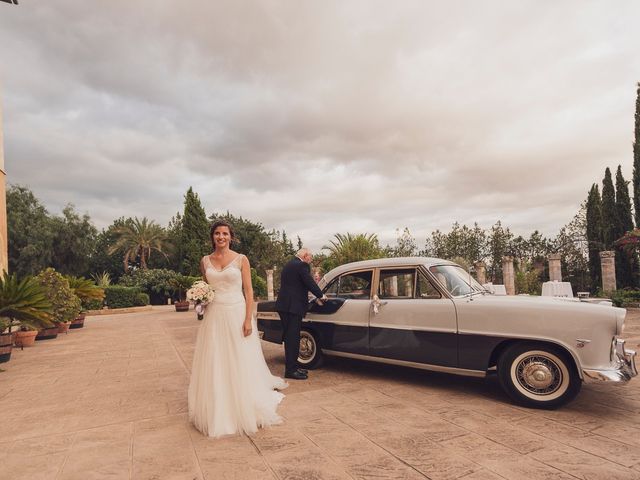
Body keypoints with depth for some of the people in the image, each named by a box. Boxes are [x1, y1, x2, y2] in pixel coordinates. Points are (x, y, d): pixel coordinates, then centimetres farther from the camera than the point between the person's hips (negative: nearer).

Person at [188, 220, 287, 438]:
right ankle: (218, 414, 22)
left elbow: (249, 291, -4)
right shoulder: (205, 261, 8)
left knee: (240, 364, 4)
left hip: (237, 314, -3)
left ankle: (244, 412, 20)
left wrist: (248, 319, -12)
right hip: (214, 316, 3)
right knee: (215, 366, 7)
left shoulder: (241, 259, -2)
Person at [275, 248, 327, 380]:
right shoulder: (301, 265, -10)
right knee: (293, 338, -6)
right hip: (293, 306, -10)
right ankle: (291, 370, -2)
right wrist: (321, 295, 4)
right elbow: (310, 283, -11)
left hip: (283, 305, 10)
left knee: (290, 338, 14)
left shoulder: (288, 265, 20)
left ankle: (292, 366, 22)